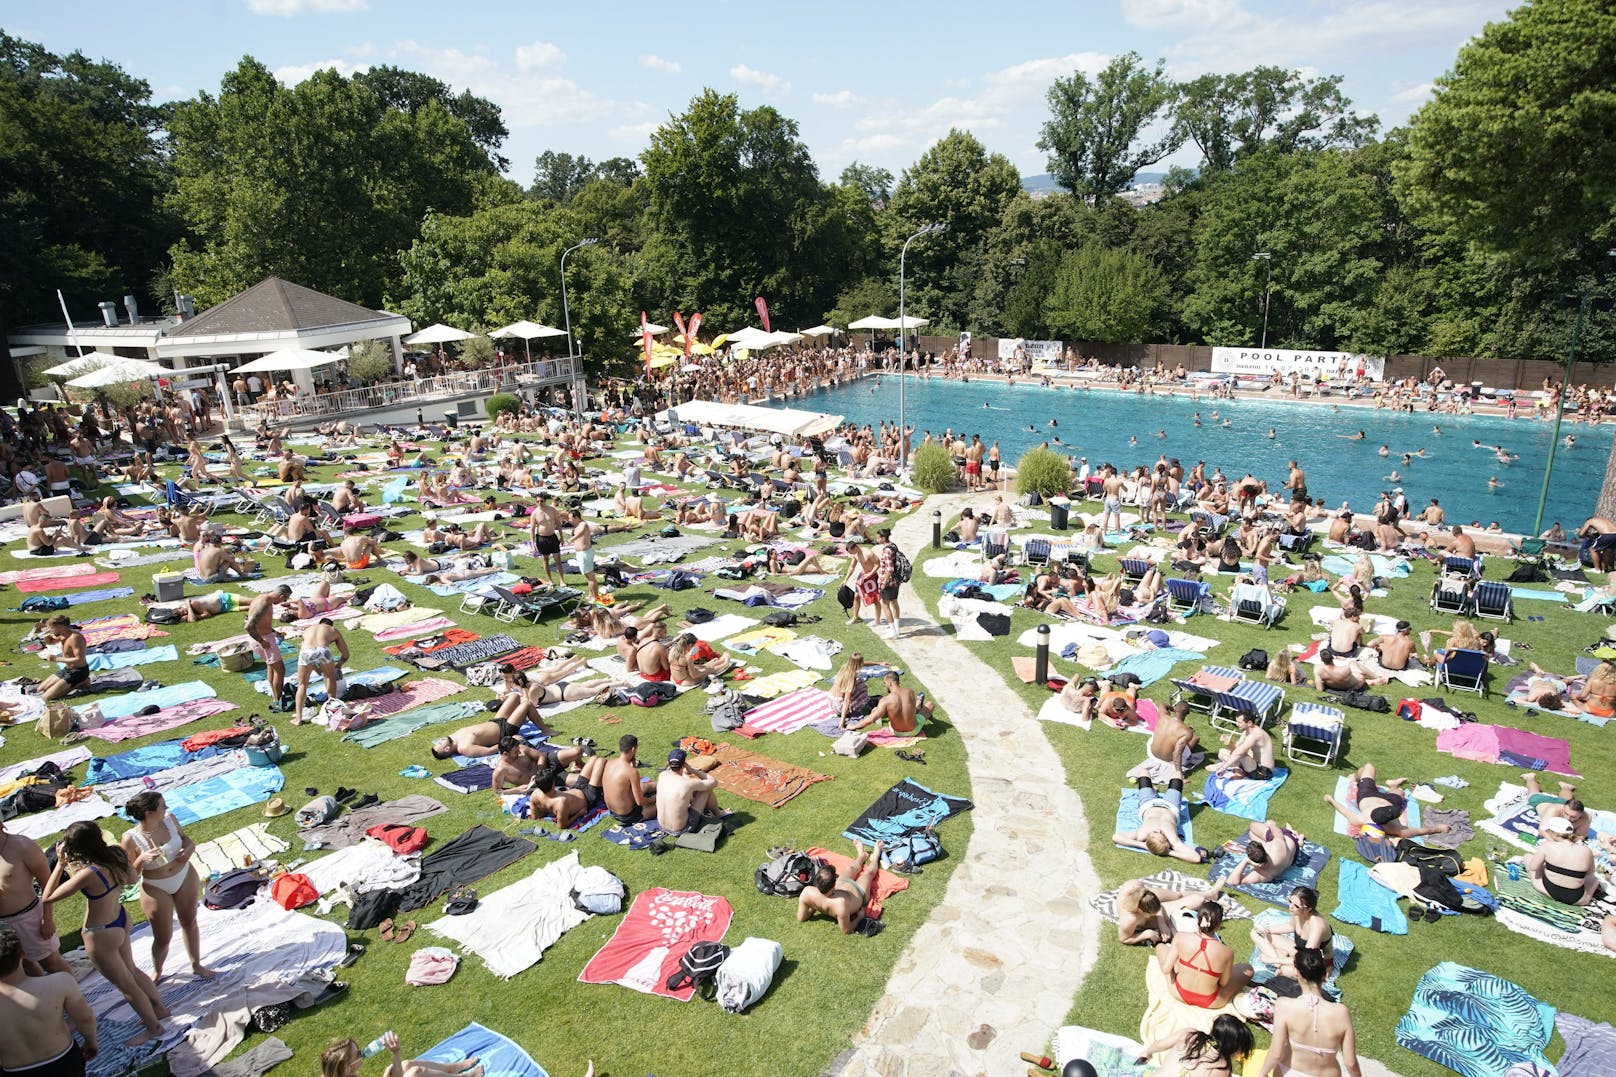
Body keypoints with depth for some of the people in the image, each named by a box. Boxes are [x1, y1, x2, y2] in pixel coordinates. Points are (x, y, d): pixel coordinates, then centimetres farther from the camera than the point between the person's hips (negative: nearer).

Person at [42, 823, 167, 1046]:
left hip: (101, 936, -7)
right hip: (121, 919, 7)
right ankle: (159, 1007, 49)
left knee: (126, 985, 16)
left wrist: (61, 864, -18)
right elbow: (132, 877, 5)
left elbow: (47, 897, -23)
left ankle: (153, 1027, 35)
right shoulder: (116, 853, -15)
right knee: (131, 970, 30)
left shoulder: (87, 874, -35)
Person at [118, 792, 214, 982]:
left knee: (189, 922, 21)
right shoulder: (131, 839, -25)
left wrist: (189, 847, -16)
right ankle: (156, 971, 44)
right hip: (156, 889, -3)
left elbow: (184, 837, 5)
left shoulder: (169, 818, -16)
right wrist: (141, 859, -35)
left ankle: (196, 965, 42)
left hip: (185, 877, 3)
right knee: (163, 938, 12)